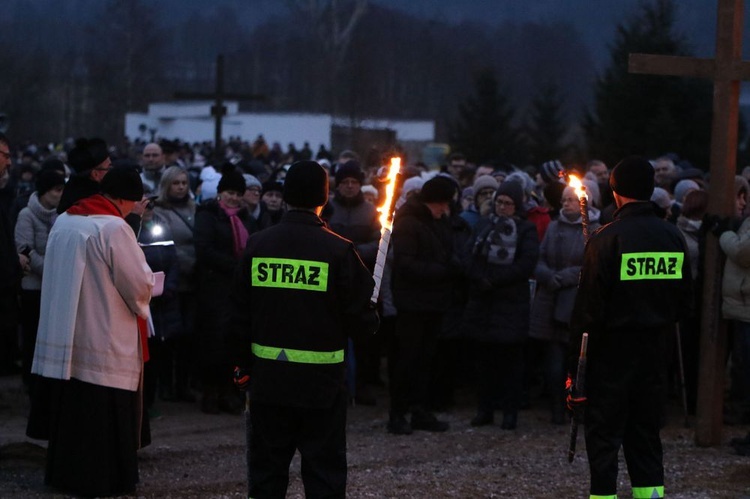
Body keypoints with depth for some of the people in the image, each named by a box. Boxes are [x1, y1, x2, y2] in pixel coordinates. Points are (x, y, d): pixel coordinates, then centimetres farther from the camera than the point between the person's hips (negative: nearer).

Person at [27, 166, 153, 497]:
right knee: (104, 416, 3)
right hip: (104, 342, -7)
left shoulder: (63, 222, 4)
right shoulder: (114, 228, -18)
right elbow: (140, 284, -14)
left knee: (69, 408, 15)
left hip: (62, 332, 7)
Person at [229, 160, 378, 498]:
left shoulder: (258, 245, -2)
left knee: (266, 471, 12)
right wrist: (370, 323, 14)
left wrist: (245, 363, 15)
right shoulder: (339, 251, -11)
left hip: (268, 379, 3)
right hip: (321, 381, -3)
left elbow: (240, 313, 4)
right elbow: (360, 318, -9)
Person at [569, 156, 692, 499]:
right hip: (654, 349, 5)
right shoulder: (673, 237, 1)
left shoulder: (606, 239, -14)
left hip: (612, 347, -5)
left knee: (604, 433, 1)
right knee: (645, 432, 14)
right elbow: (684, 299, 7)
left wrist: (575, 364, -9)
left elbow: (588, 307, -13)